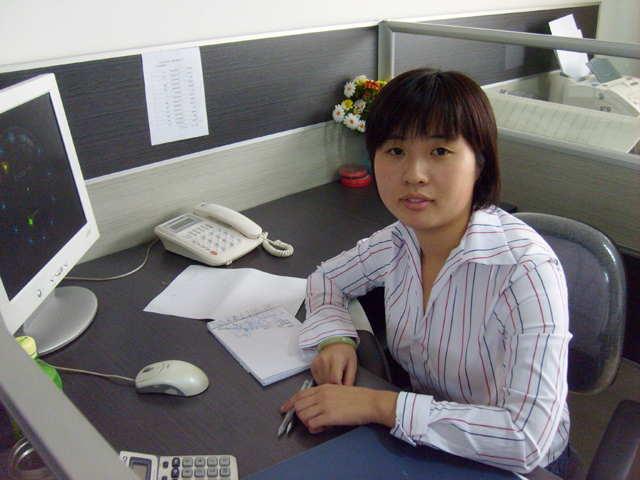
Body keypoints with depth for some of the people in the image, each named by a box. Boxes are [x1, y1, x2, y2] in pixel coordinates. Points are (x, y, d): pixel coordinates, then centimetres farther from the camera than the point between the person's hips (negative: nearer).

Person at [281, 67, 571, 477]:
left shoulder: (527, 270, -27)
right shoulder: (400, 241, -8)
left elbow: (529, 440, -33)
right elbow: (327, 278, 10)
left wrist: (379, 405, -31)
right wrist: (335, 338, -10)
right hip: (423, 444, 5)